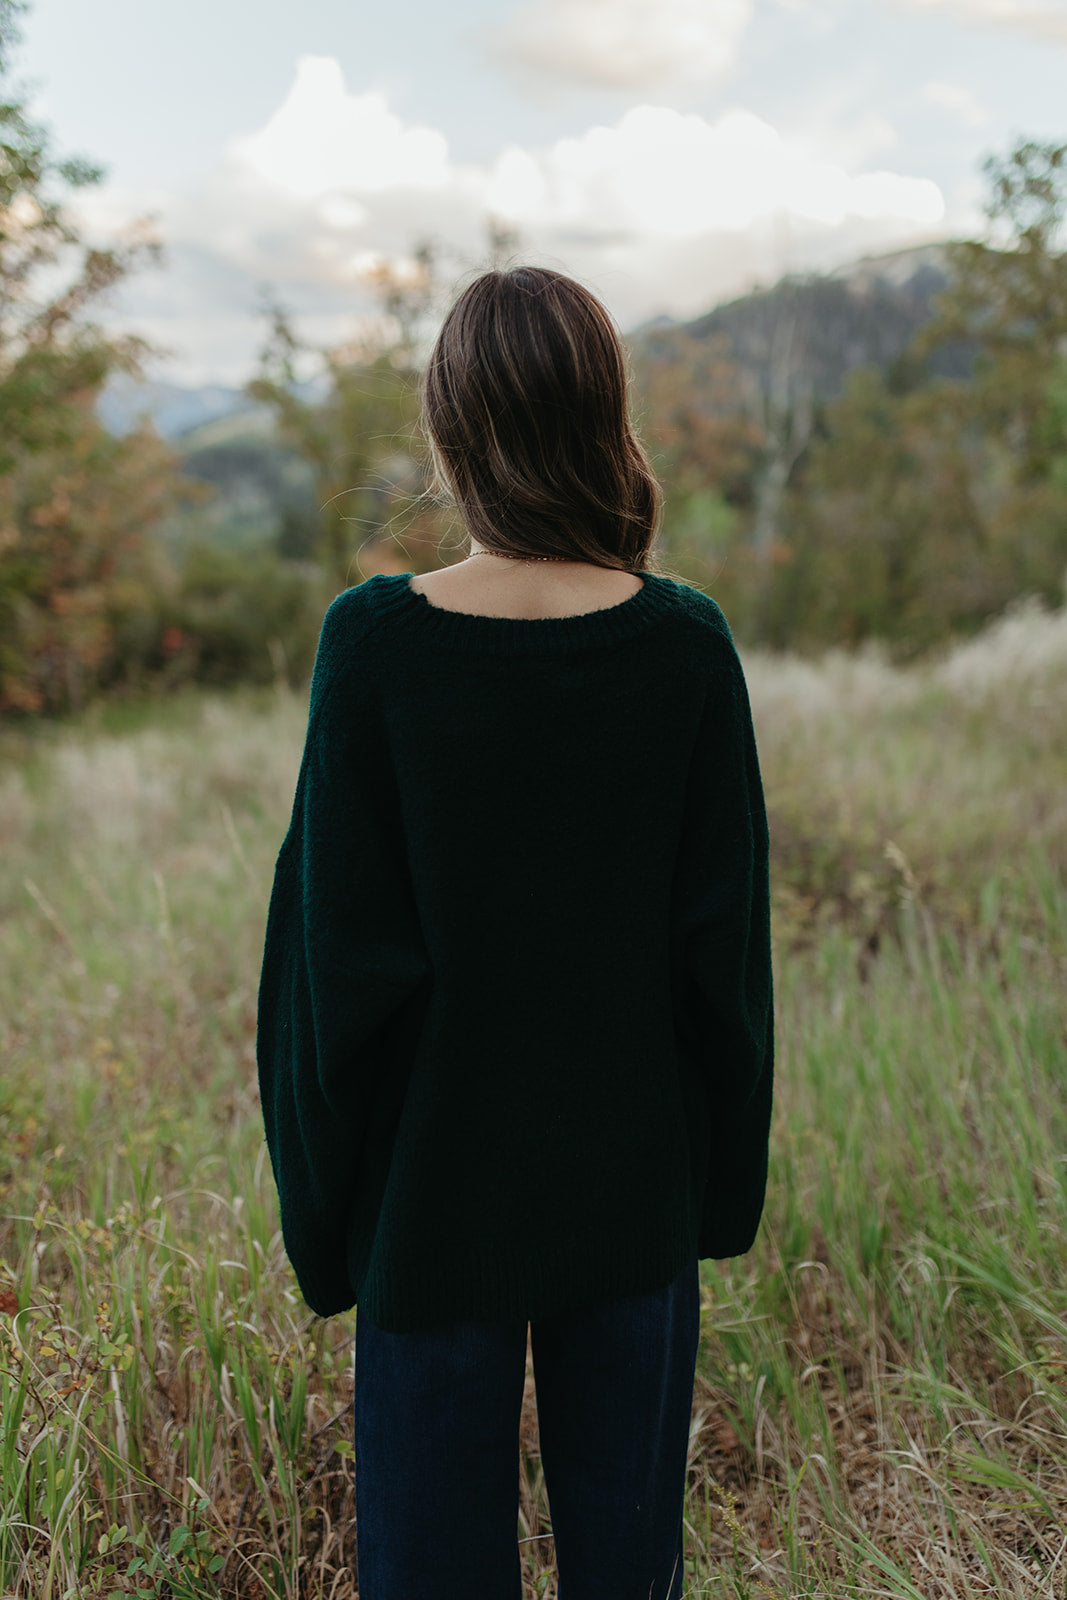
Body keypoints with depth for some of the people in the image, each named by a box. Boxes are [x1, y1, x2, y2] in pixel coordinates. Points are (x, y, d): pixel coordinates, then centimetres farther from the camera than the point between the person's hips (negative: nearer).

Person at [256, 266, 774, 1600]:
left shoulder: (374, 641, -16)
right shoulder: (685, 642, -12)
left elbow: (338, 941, -12)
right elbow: (727, 936, -5)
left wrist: (321, 1187, 2)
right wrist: (724, 1179, 8)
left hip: (437, 1175, -1)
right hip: (633, 1182, 2)